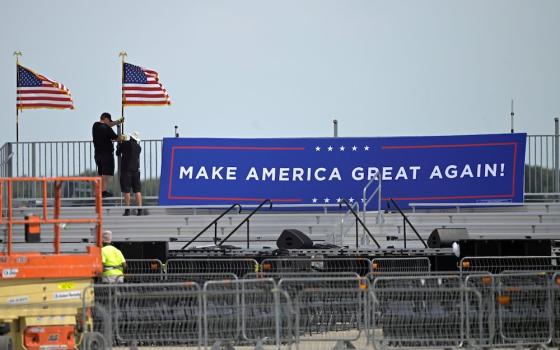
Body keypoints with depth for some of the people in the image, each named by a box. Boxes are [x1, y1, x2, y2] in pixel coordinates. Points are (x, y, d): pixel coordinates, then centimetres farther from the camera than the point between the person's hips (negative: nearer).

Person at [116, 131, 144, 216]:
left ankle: (127, 210, -5)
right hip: (136, 169, 4)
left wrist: (119, 145, 24)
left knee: (126, 190, -2)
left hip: (126, 169, -4)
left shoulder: (125, 144, -6)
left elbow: (118, 153, 4)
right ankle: (139, 209, -2)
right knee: (137, 190, 4)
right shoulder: (139, 147, 9)